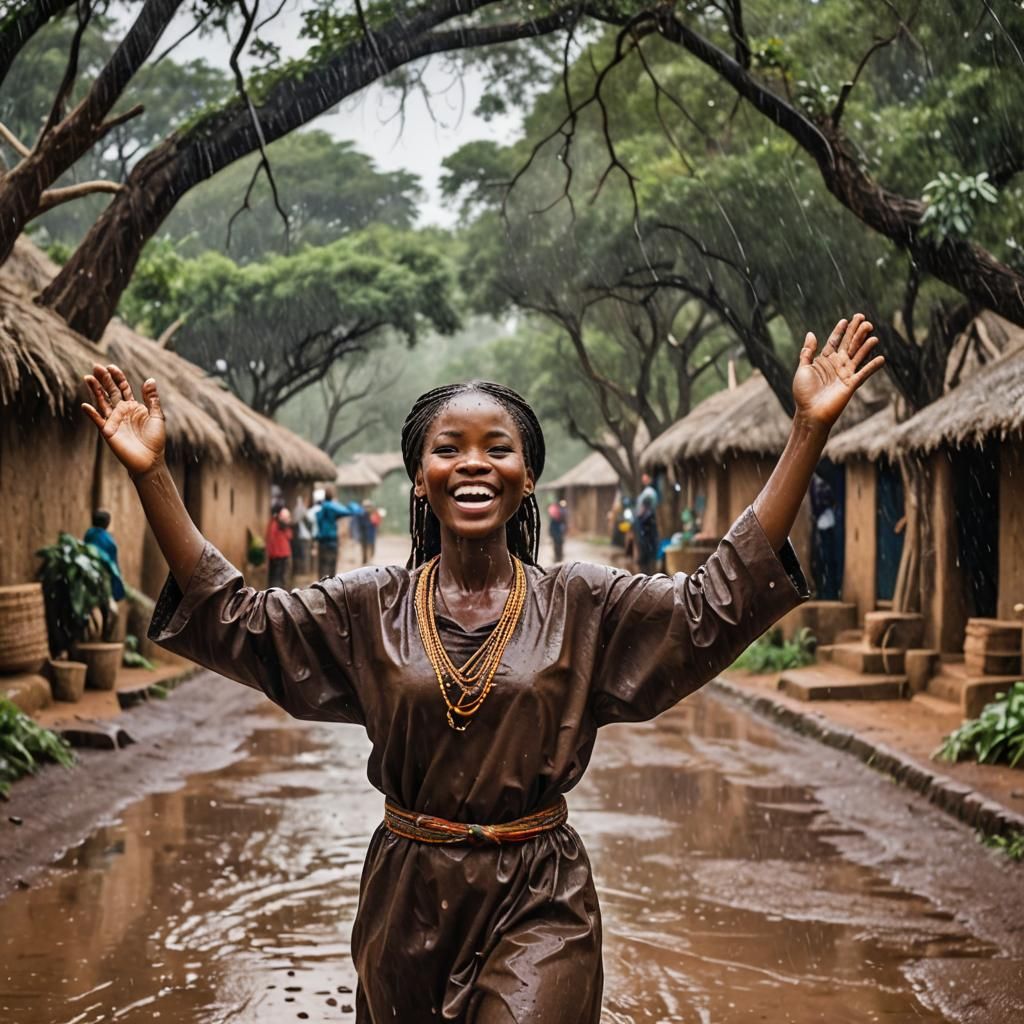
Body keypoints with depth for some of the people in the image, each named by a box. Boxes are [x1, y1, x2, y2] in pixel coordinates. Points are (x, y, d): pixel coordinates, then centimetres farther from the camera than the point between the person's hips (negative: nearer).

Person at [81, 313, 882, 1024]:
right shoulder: (370, 607, 0)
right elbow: (231, 614, -4)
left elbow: (720, 599, -9)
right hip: (407, 898, 2)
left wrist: (808, 431, -15)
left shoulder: (580, 604, -2)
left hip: (539, 903, -2)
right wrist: (151, 473, -13)